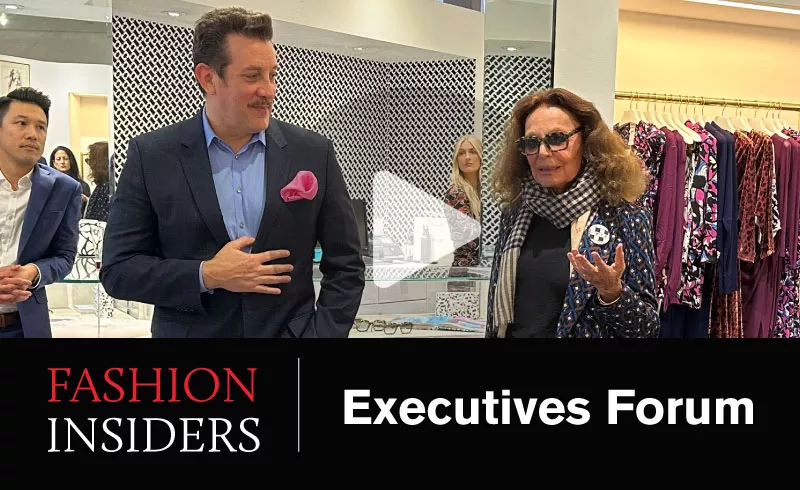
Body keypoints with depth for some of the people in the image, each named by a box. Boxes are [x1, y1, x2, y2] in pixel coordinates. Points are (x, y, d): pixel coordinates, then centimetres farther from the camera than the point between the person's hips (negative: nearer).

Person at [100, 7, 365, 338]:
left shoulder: (313, 154, -3)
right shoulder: (151, 156, -5)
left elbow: (345, 265, 0)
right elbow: (117, 268, -5)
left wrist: (322, 333, -10)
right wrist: (207, 276, -18)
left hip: (291, 331, 1)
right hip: (190, 332, 0)